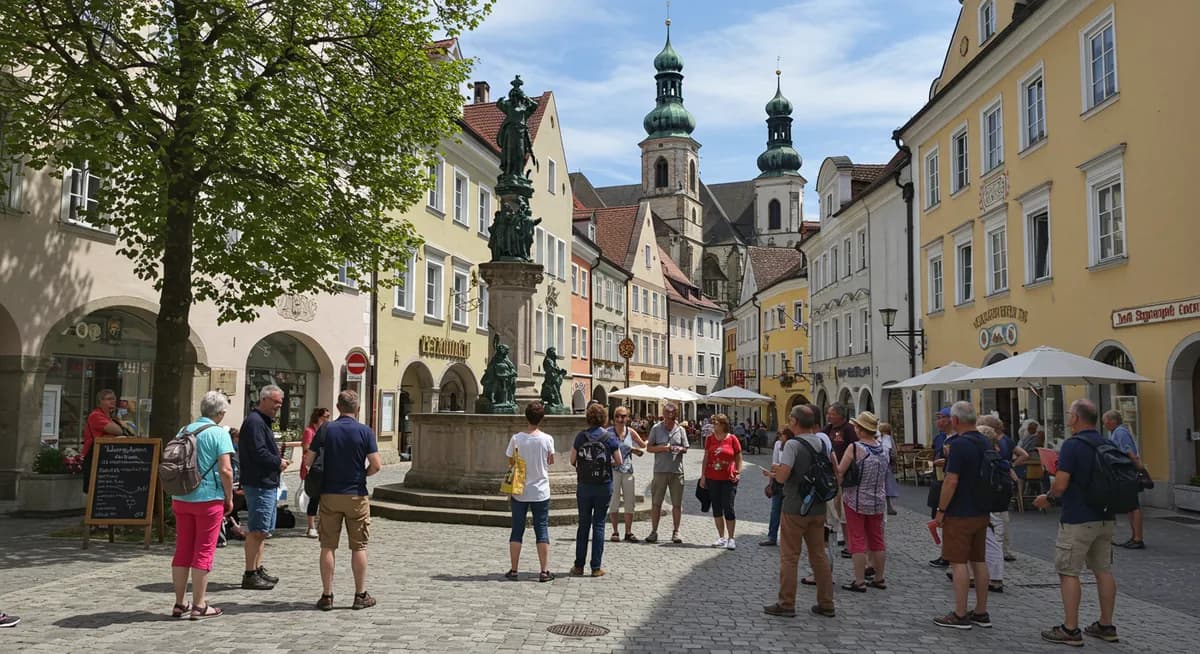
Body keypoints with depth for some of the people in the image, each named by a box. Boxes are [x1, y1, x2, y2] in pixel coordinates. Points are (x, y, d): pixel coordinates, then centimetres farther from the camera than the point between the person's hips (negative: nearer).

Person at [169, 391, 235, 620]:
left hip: (181, 498, 6)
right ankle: (199, 606, 6)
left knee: (182, 550, 12)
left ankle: (180, 604, 18)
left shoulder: (184, 431, 8)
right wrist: (229, 498, -5)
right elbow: (225, 470, -16)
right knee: (203, 552, 1)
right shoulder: (219, 433, -11)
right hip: (209, 499, -6)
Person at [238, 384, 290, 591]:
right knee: (256, 530, -7)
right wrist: (278, 462, -10)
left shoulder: (263, 421, 19)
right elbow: (259, 453, -22)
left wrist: (278, 460, 8)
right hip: (259, 483, -11)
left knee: (261, 530, 16)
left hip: (267, 483, 11)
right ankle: (250, 575, -2)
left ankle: (258, 569, 24)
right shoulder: (255, 422, -15)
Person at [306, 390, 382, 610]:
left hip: (329, 494, 2)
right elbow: (376, 465, -11)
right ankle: (361, 595, 12)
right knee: (358, 547, 7)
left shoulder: (326, 430, -1)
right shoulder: (365, 432, -7)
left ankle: (327, 596, 10)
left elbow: (308, 460, 0)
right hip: (356, 495, -1)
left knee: (328, 546, 8)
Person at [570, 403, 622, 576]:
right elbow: (619, 462, -2)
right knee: (599, 525, 5)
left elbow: (573, 461, 1)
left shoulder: (581, 436, -3)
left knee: (583, 525, 10)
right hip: (604, 485, -1)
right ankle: (596, 567, 5)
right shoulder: (610, 437, -5)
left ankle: (579, 566, 12)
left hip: (584, 485, 1)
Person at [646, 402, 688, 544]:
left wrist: (680, 449, -12)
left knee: (677, 503, 4)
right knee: (656, 502, 1)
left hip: (677, 471, 1)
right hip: (660, 470, -1)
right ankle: (654, 531, 9)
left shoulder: (680, 430, 8)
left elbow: (685, 449, 12)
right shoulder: (656, 428, 3)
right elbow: (649, 448, 3)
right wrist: (663, 448, -12)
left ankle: (676, 532, 13)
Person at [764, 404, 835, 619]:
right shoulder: (824, 444, 7)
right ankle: (826, 604, 18)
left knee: (789, 557, 2)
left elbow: (782, 476, -22)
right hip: (818, 508, 7)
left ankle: (786, 604, 7)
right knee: (819, 556, 13)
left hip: (795, 508, -7)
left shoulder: (793, 445, -15)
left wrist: (775, 468, 0)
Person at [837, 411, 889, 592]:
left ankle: (859, 581, 1)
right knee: (877, 540, 14)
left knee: (857, 540, 1)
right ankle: (879, 579, 22)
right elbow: (884, 477, 13)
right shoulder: (883, 449, 3)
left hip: (856, 501, -6)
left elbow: (839, 473, -13)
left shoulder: (854, 448, -16)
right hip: (878, 501, 6)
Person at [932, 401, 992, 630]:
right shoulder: (985, 443, 9)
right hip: (981, 512, 9)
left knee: (958, 563, -3)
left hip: (960, 514, -9)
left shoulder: (959, 444, -18)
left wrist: (940, 510, -14)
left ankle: (960, 615, 0)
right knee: (979, 561, 13)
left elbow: (951, 480, -20)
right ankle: (981, 613, 19)